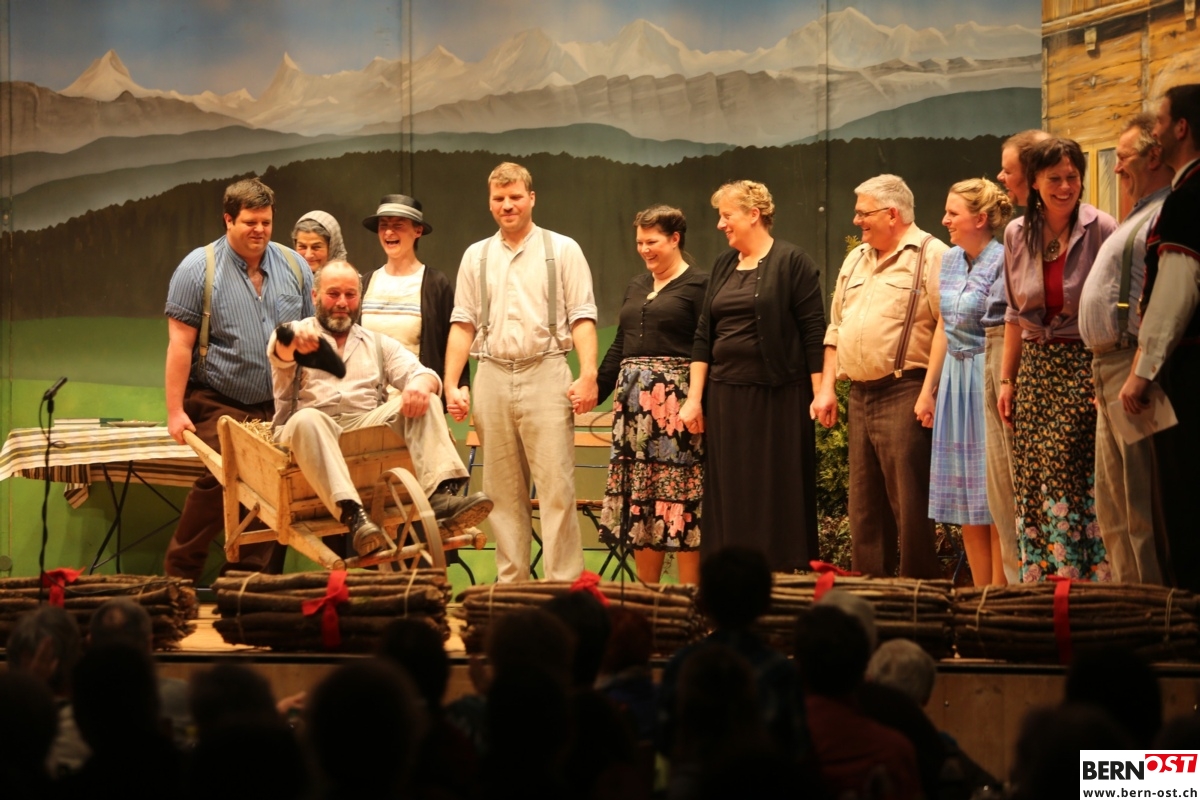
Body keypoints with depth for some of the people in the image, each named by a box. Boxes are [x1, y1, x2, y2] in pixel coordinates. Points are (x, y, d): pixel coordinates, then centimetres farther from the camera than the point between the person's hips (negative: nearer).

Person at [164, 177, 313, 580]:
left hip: (279, 407, 4)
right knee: (220, 481, -16)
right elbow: (180, 343, -6)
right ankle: (179, 574, -3)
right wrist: (175, 411, -10)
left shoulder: (294, 266, 8)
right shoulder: (199, 268, -3)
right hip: (220, 405, -4)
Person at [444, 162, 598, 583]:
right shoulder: (476, 256, 14)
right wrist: (451, 385, 4)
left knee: (556, 486, -8)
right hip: (493, 377, 4)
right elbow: (462, 324, 12)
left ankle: (565, 583, -7)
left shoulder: (562, 250, 5)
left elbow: (582, 318, -1)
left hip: (545, 375, -3)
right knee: (503, 491, 7)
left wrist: (588, 376, -13)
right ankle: (510, 583, 12)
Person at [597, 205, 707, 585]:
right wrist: (596, 389, 18)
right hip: (635, 402, 7)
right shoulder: (636, 286, 19)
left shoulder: (697, 285, -4)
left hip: (676, 402, -7)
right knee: (639, 499, 6)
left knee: (680, 497, -7)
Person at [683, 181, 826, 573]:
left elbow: (814, 333, -8)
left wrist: (820, 395, -12)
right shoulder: (723, 265, 14)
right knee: (728, 495, 5)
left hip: (777, 397, -6)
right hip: (726, 397, 6)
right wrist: (695, 397, 8)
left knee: (776, 493, -3)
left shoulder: (792, 262, -4)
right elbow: (704, 334, 14)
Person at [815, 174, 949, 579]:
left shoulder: (931, 256, -6)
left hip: (904, 394, -8)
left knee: (909, 504, -8)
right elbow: (835, 329, 23)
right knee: (864, 506, 11)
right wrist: (826, 388, 15)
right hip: (860, 394, 8)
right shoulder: (855, 260, 19)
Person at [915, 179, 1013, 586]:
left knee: (994, 502, -4)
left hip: (988, 384, -8)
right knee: (965, 506, 10)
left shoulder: (1001, 262, -13)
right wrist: (928, 388, 16)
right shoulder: (950, 259, 11)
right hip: (954, 382, 8)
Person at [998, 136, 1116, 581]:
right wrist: (1007, 379, 13)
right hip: (1034, 368, 5)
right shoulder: (1018, 235, 8)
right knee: (1031, 482, 2)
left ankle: (1084, 579, -5)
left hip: (1083, 366, -5)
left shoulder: (1100, 230, -6)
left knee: (1063, 477, -12)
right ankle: (1037, 582, 9)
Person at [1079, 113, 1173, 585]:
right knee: (1112, 506, 13)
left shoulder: (1167, 214, -12)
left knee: (1138, 507, -11)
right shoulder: (1141, 215, 23)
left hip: (1133, 365, -11)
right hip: (1108, 366, 11)